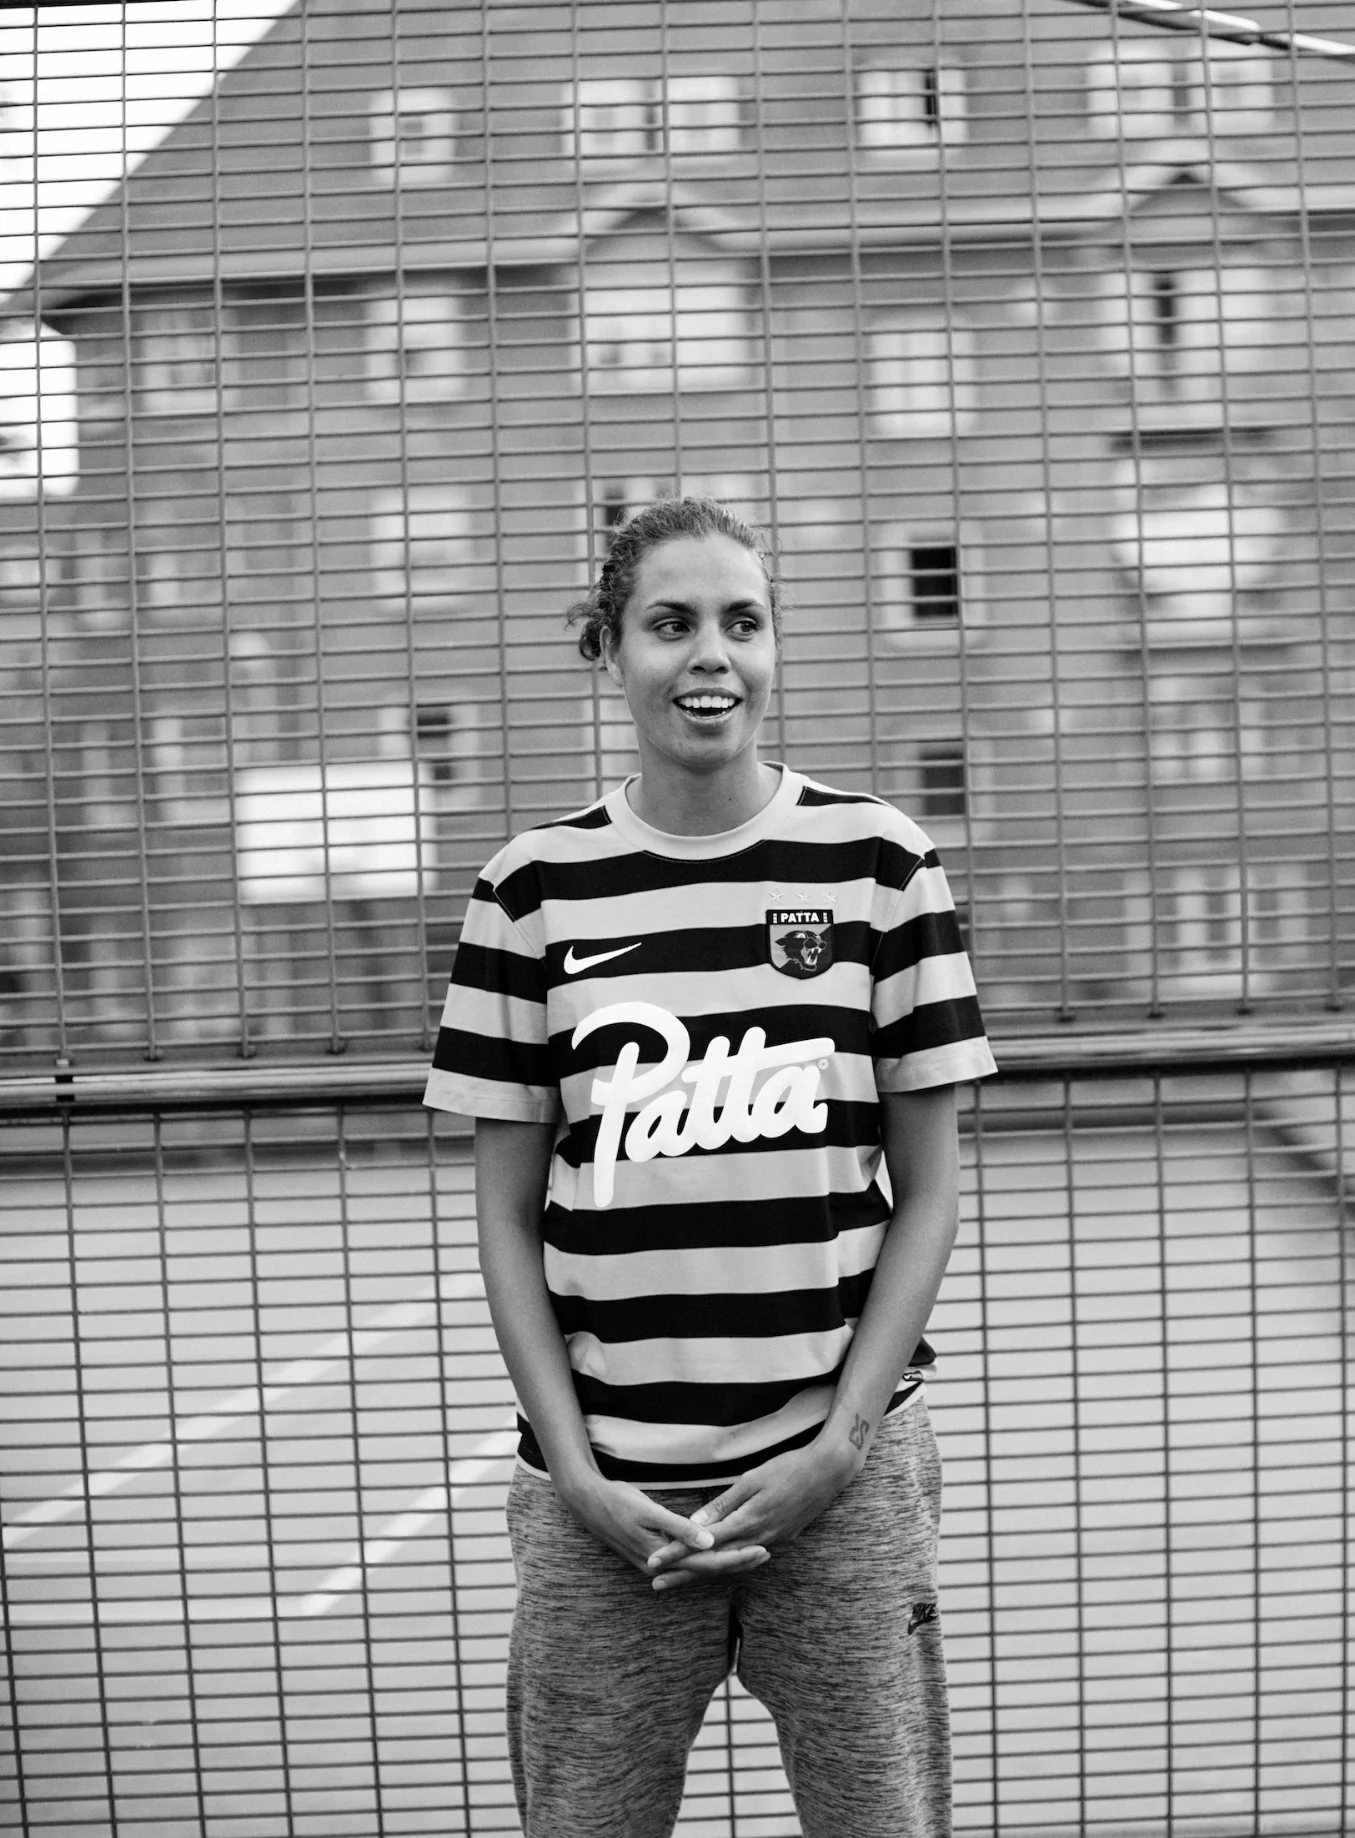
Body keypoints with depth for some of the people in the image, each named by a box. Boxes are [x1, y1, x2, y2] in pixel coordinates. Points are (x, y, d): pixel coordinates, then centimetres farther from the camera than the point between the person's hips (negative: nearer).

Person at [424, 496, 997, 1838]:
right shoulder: (537, 889, 2)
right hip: (607, 1496, 0)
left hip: (841, 1474, 0)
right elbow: (507, 1216, 4)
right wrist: (576, 1471, -5)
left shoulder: (876, 862, 1)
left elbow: (928, 1189, 2)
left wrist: (840, 1446, -5)